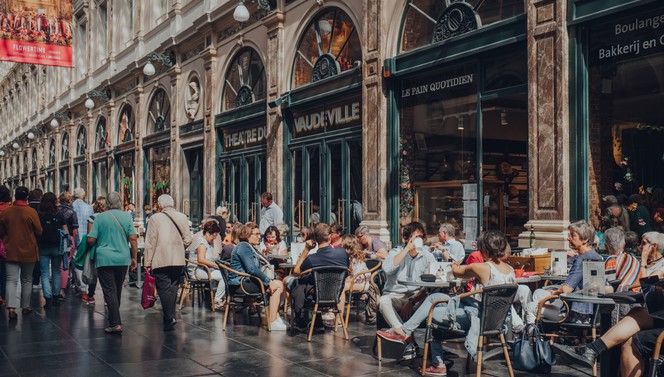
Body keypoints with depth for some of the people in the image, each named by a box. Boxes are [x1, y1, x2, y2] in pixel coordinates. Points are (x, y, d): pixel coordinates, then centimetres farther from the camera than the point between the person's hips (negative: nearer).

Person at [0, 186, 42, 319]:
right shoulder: (31, 212, -12)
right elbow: (39, 232, -6)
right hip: (28, 251, -1)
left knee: (11, 280, -1)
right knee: (27, 280, 14)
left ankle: (11, 308, -16)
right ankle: (25, 307, 21)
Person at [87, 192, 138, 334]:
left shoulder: (100, 217, -3)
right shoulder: (127, 217, 1)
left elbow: (91, 240, -4)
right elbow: (133, 238, -3)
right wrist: (134, 257, 5)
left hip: (105, 259, -3)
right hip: (123, 259, 3)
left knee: (110, 291, -3)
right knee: (117, 290, 18)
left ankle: (116, 323, -10)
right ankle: (114, 317, 32)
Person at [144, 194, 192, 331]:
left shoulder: (155, 218, -5)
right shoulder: (182, 217, 5)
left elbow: (151, 242, -6)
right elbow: (187, 239, 4)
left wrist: (148, 261, -1)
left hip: (161, 260, -4)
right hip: (178, 260, 4)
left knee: (164, 288, -3)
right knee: (173, 288, 12)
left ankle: (169, 317, -14)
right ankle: (170, 317, 15)